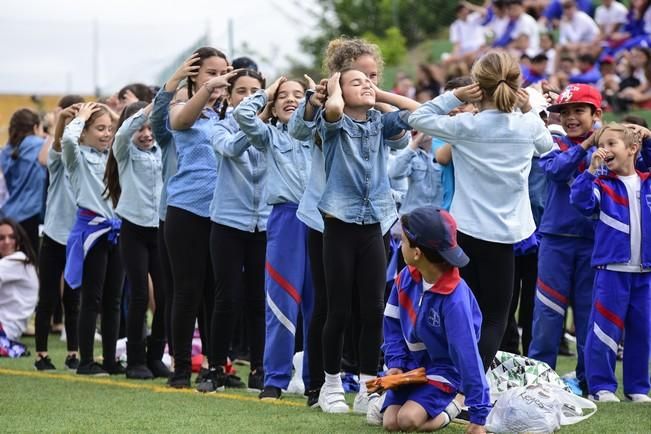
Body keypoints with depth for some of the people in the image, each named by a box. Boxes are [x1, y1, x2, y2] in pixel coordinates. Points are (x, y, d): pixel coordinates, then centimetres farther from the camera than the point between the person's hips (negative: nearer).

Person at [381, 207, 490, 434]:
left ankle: (448, 410, 7)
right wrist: (395, 363, -9)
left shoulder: (455, 299, -29)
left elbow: (468, 356, -27)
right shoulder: (406, 278, -10)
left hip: (442, 371, -6)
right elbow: (393, 323, 6)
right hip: (411, 365, 6)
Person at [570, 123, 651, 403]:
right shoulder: (602, 185, -2)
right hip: (611, 270, -3)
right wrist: (591, 170, -24)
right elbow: (581, 201, -15)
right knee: (605, 330, -1)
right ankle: (601, 387, 6)